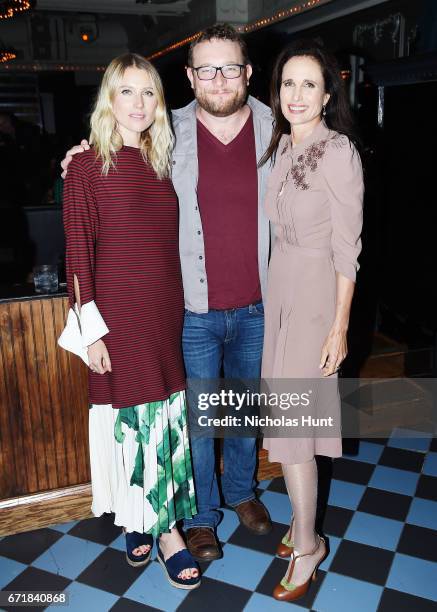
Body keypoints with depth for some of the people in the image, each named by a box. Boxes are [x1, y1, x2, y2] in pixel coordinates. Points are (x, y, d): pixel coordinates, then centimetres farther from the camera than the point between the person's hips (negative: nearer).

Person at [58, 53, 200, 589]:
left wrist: (184, 308, 9)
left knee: (166, 418, 10)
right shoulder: (87, 167, -3)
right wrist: (91, 330, -10)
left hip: (167, 313, 5)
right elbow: (78, 254, -6)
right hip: (119, 316, -4)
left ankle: (154, 521, 28)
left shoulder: (162, 164, 11)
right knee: (132, 420, 5)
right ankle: (165, 529, 23)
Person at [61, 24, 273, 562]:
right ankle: (201, 515, 34)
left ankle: (242, 490, 46)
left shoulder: (276, 132, -1)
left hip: (257, 308, 2)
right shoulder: (168, 134, -4)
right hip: (193, 310, -1)